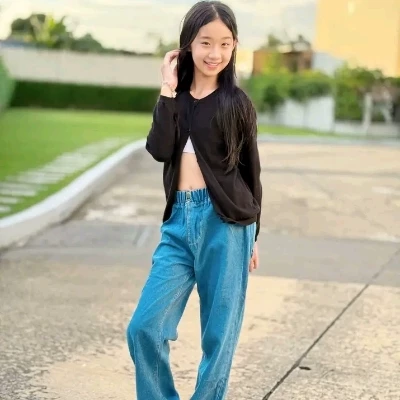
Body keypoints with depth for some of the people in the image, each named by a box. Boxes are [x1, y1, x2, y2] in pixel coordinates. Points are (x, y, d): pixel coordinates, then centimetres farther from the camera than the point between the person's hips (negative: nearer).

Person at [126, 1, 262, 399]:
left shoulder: (237, 102, 1)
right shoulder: (176, 98, 9)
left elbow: (251, 170, 7)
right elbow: (159, 150, -8)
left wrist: (252, 233, 9)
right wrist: (168, 90, -8)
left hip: (225, 222, -3)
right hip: (180, 220, 3)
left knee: (218, 335, 4)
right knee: (144, 326, -3)